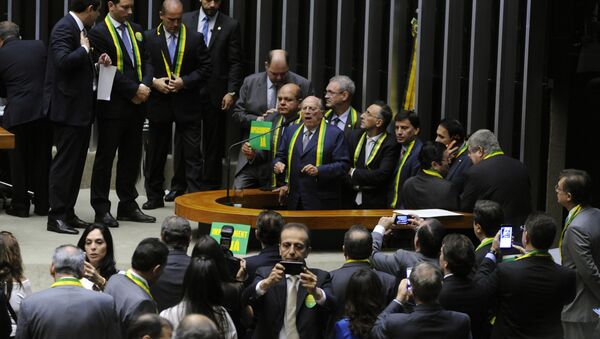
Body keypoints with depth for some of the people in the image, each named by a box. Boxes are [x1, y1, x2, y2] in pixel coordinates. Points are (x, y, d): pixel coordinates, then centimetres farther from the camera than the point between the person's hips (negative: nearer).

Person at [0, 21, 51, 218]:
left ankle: (20, 205, 11)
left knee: (19, 160, 9)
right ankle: (42, 204, 15)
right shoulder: (39, 47, 5)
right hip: (45, 111, 3)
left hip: (18, 114, -3)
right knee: (43, 160, 11)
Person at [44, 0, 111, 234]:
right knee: (65, 161, -7)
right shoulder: (64, 28, -15)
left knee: (76, 162, 13)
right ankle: (56, 216, -3)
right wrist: (84, 48, -16)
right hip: (68, 108, -10)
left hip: (80, 109, 10)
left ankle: (68, 213, 19)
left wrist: (97, 63, 8)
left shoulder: (78, 28, 15)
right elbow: (63, 61, -30)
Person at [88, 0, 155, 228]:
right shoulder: (99, 33, -9)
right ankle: (101, 209, 6)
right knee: (105, 156, 1)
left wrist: (145, 85, -6)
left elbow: (146, 61, 13)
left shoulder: (136, 30, 14)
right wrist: (134, 90, -15)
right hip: (113, 106, -7)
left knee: (132, 156, 10)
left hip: (136, 105, 7)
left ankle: (128, 205, 18)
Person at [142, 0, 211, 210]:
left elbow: (205, 69, 1)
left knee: (192, 154, -3)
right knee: (156, 154, 9)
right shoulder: (148, 39, 3)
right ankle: (155, 196, 20)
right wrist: (154, 82, -11)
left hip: (187, 105, -1)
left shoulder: (195, 39, 2)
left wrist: (185, 81, -11)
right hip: (159, 104, 1)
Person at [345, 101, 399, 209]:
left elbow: (382, 175, -18)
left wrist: (354, 173, -9)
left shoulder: (390, 144, -10)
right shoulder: (353, 136, 6)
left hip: (375, 204, -4)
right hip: (351, 201, 4)